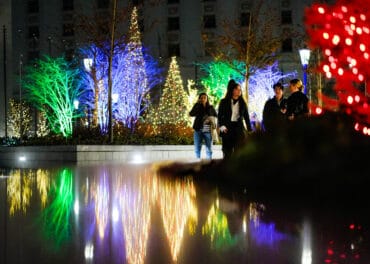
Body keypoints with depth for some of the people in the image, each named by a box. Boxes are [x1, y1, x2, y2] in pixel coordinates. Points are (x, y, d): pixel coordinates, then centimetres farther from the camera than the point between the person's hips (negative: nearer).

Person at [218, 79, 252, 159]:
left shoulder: (242, 103, 10)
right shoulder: (224, 102, 4)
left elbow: (246, 117, 10)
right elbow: (220, 116, 2)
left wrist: (250, 130, 3)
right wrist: (222, 126, -14)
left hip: (239, 128, 1)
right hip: (227, 129, -1)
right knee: (227, 152, 1)